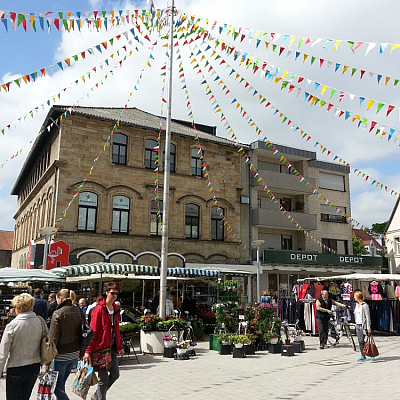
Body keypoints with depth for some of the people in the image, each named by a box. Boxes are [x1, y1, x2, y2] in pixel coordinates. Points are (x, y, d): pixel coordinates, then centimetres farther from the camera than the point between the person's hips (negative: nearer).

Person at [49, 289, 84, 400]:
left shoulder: (57, 314, -14)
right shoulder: (78, 311, 4)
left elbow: (53, 338, -14)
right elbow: (82, 332, 8)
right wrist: (80, 351, 15)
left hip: (61, 355, -6)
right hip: (75, 354, 6)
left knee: (57, 387, 3)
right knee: (61, 384, 20)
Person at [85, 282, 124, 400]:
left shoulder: (115, 309, 9)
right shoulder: (99, 309, -14)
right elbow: (92, 331, -16)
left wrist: (120, 346, 17)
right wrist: (88, 350, -18)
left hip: (112, 346, 7)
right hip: (101, 346, -7)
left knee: (115, 374, 10)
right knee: (104, 378, 0)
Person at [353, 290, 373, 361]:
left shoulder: (365, 305, -12)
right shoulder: (357, 305, 13)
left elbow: (368, 317, -13)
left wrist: (368, 328, -15)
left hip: (363, 325, -8)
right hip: (357, 325, 8)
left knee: (362, 340, -10)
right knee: (359, 341, 7)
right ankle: (362, 355, 13)